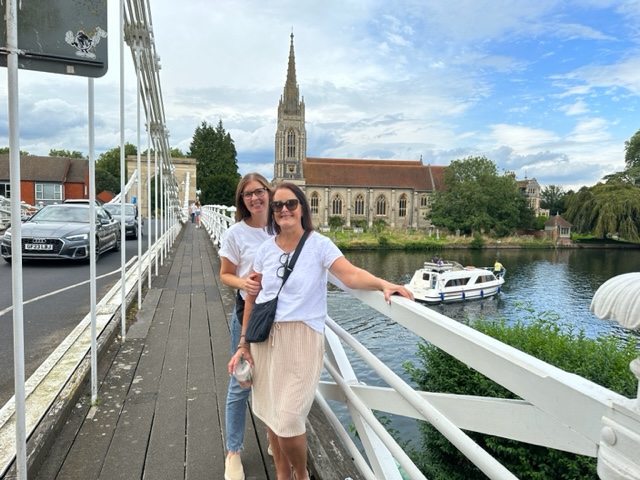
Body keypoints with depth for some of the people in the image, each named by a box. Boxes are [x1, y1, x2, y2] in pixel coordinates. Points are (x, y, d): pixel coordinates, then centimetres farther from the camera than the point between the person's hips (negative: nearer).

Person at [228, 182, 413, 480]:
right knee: (270, 414, 16)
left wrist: (383, 284, -43)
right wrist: (243, 344, 7)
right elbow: (251, 298, 8)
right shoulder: (265, 249, 4)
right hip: (264, 338, 5)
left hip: (300, 339, -4)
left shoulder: (318, 244, -8)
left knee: (288, 421, -4)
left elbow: (350, 274, -24)